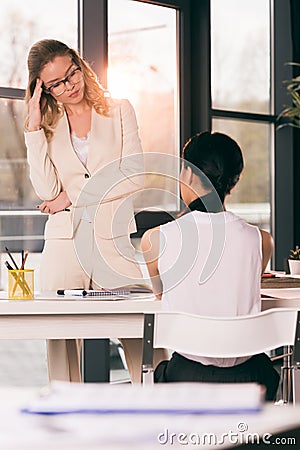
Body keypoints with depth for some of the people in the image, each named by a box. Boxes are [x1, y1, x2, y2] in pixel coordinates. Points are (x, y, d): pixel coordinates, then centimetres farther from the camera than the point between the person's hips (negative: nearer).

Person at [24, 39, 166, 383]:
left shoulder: (120, 112, 11)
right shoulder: (47, 126, 14)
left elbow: (135, 177, 0)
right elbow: (47, 191, -1)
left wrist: (73, 196, -2)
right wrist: (34, 127, -2)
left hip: (117, 239, -1)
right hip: (65, 242, 1)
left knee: (138, 337, -8)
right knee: (60, 340, -5)